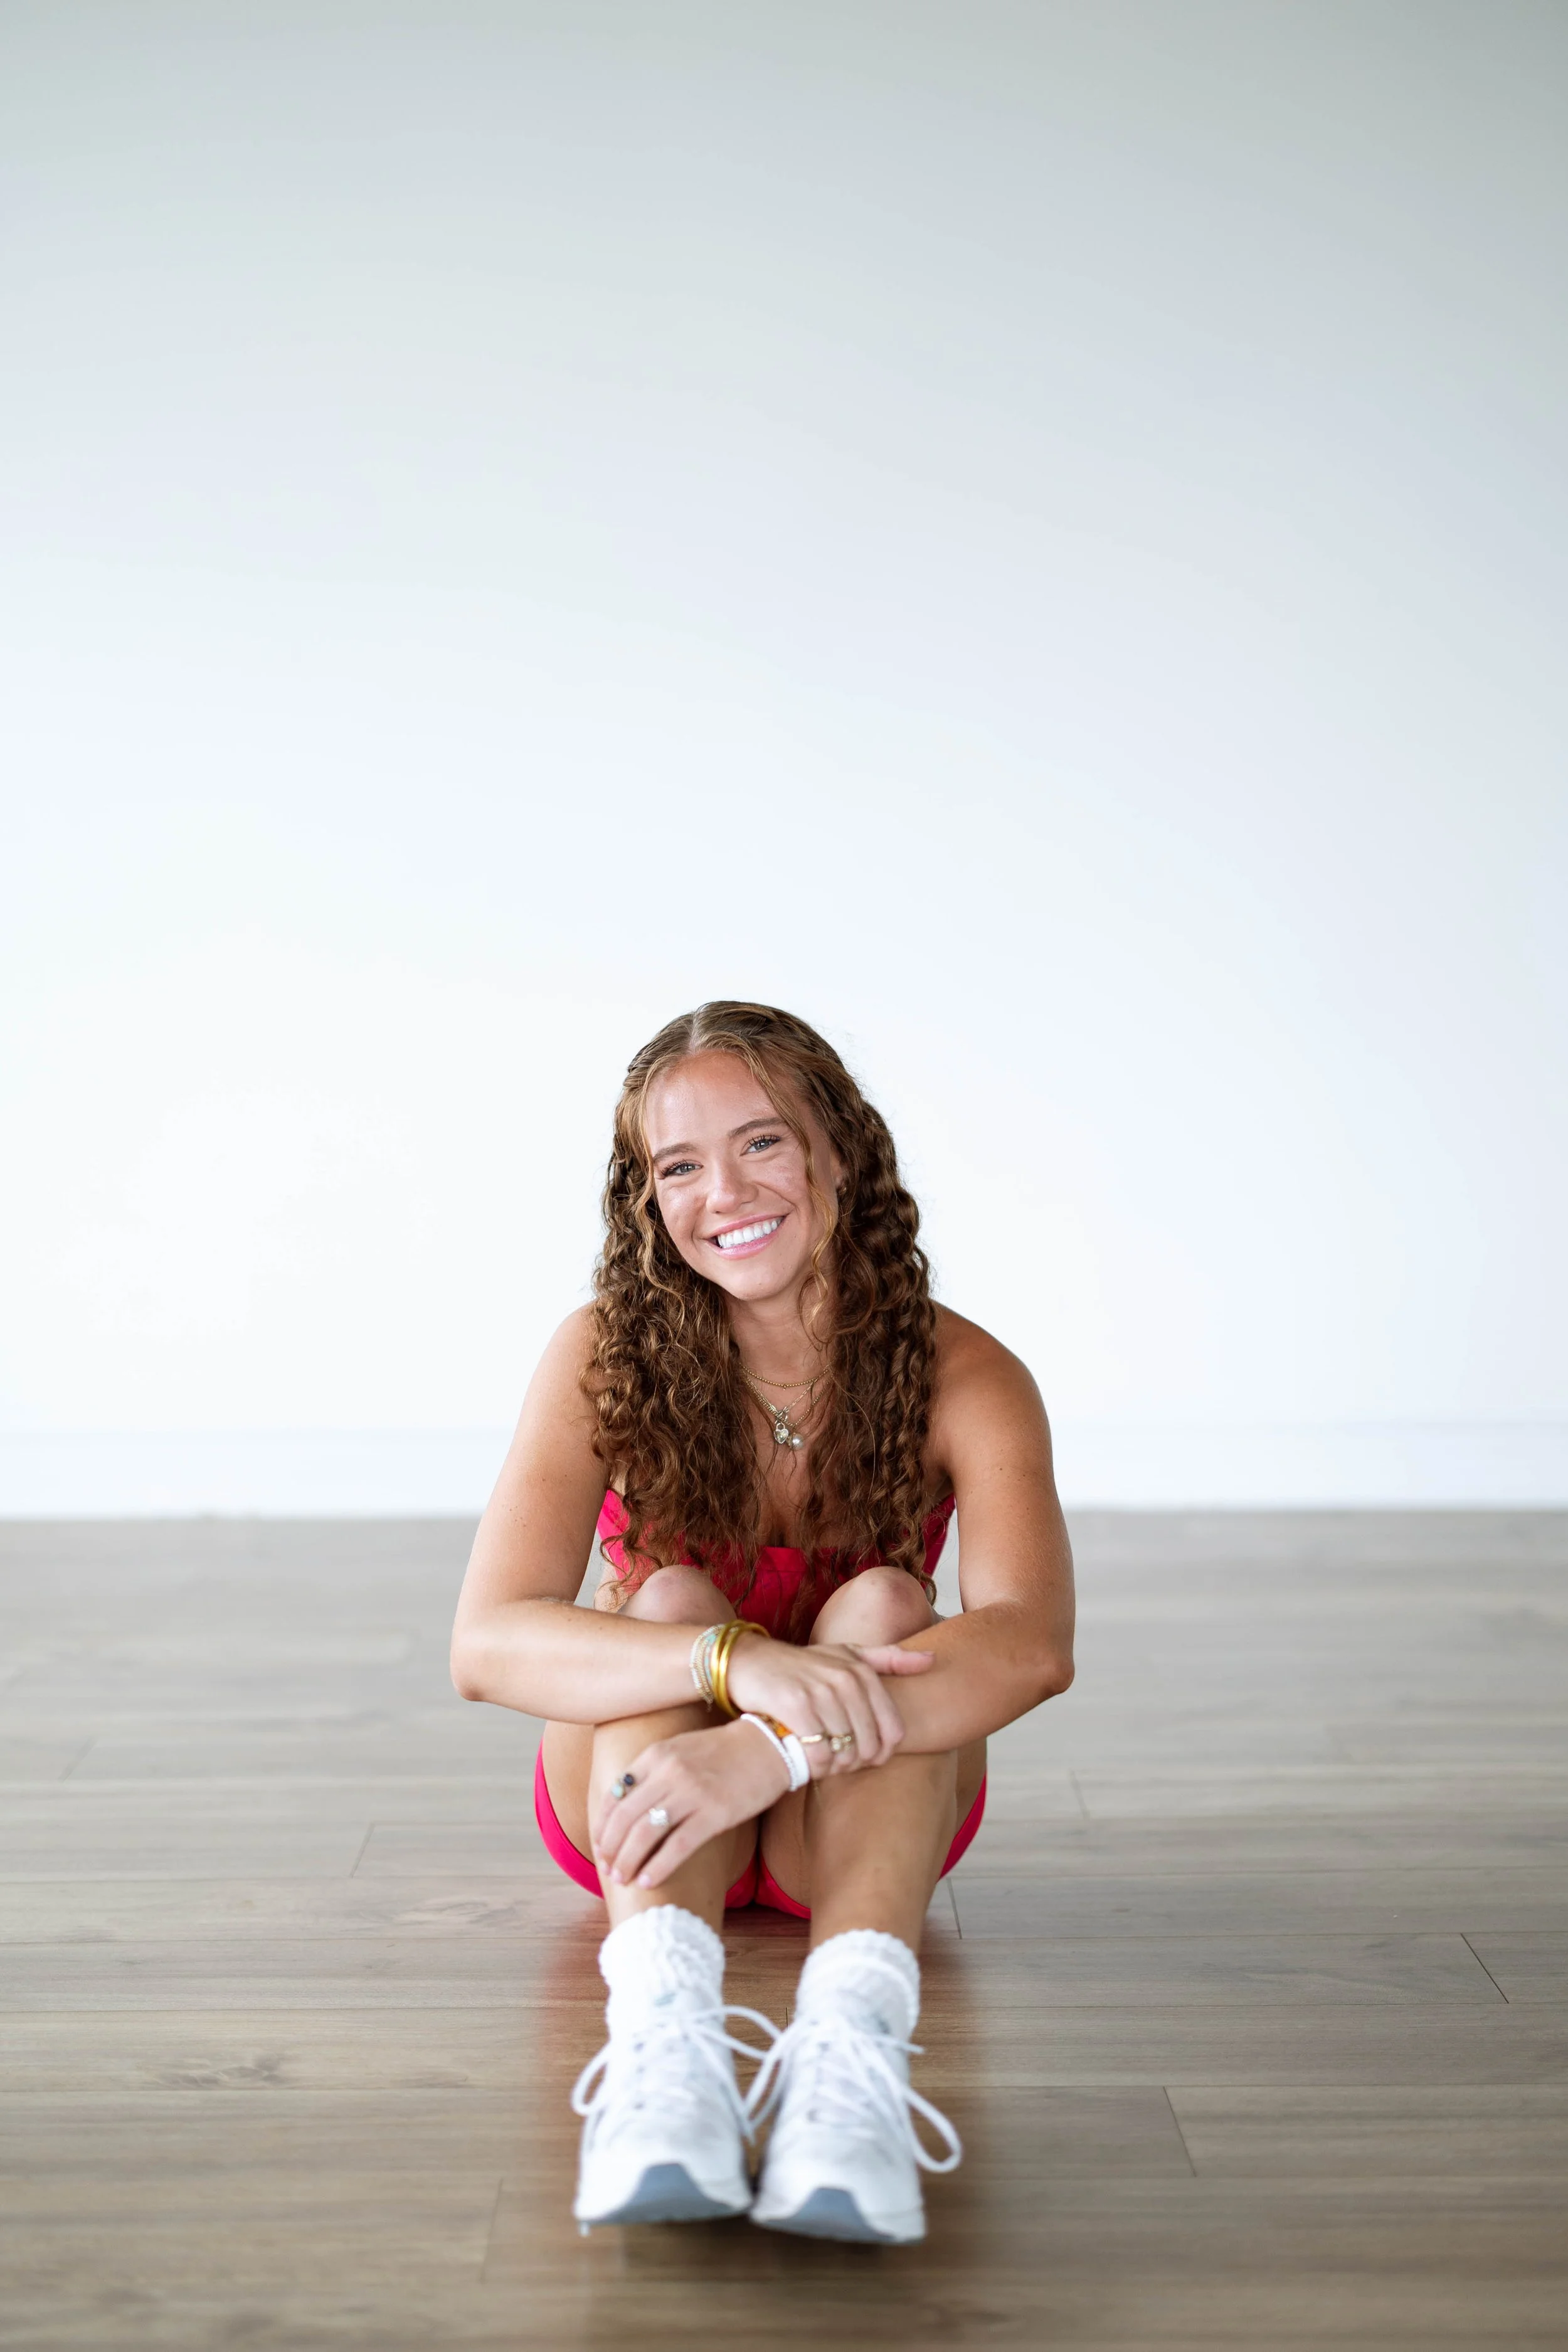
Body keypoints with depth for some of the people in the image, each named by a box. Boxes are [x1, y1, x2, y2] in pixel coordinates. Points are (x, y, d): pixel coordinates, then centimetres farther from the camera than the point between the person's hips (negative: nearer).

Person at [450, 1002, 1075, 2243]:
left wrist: (773, 1752, -49)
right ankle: (660, 2028, -50)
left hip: (866, 1812, 0)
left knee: (883, 1607, -29)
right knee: (674, 1601, -29)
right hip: (639, 1794, 0)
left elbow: (1033, 1641, -34)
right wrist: (740, 1664, -46)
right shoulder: (606, 1357, -16)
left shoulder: (962, 1374, -17)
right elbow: (490, 1641, -28)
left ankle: (852, 2036, -49)